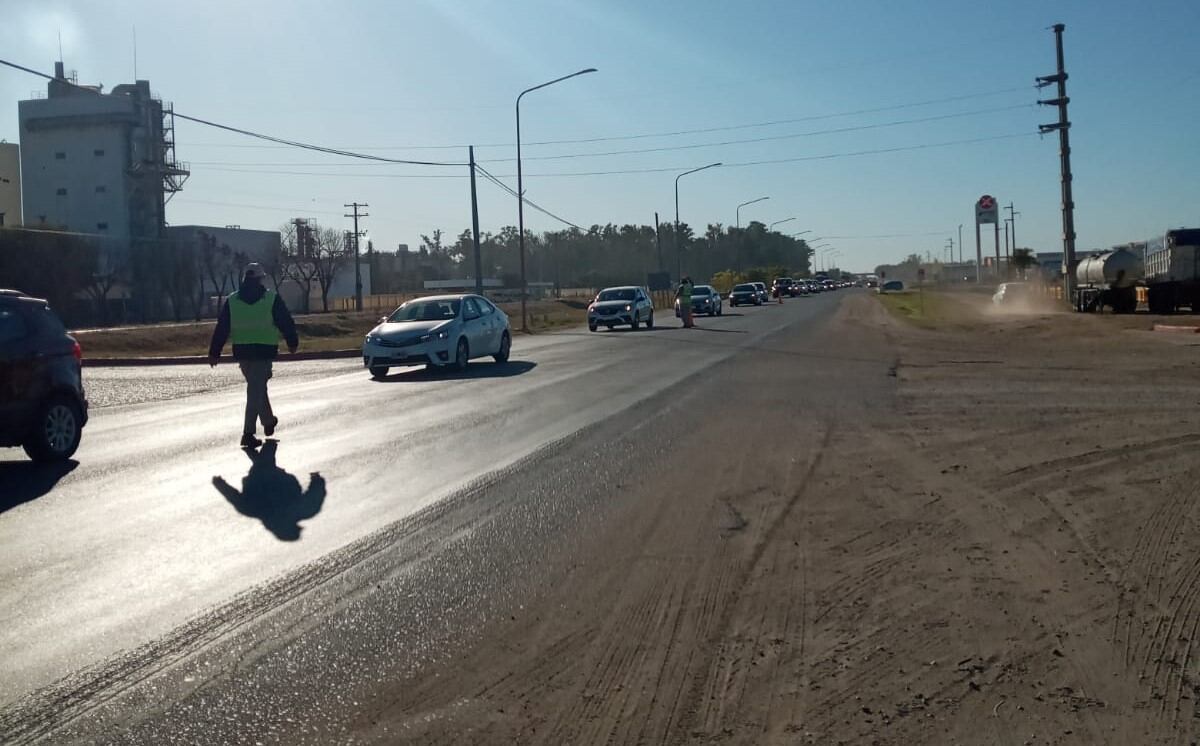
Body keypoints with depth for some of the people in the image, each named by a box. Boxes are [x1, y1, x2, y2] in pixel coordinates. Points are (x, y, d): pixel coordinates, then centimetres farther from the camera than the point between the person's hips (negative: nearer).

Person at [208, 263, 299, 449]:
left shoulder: (231, 301, 5)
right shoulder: (272, 299, -4)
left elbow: (221, 329, 5)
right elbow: (286, 323, 1)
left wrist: (214, 352, 7)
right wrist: (292, 342, 15)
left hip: (242, 352, 4)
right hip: (264, 351, -4)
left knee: (257, 386, 22)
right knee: (256, 391, -4)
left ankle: (268, 421, 36)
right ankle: (249, 433, -9)